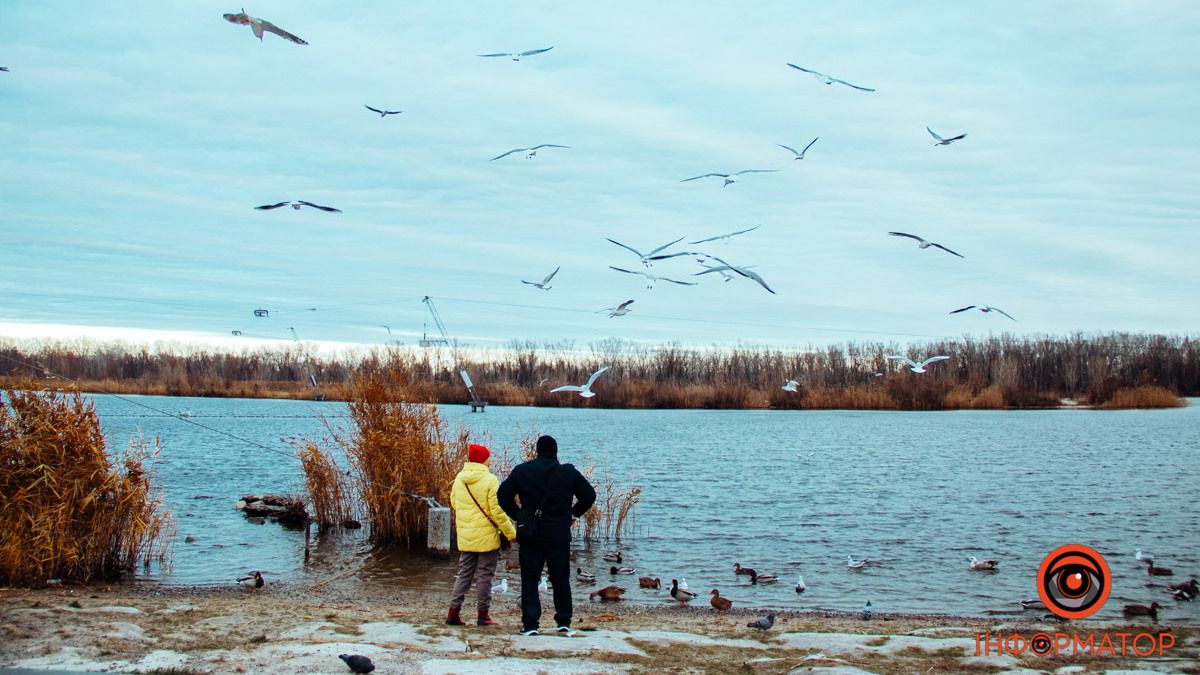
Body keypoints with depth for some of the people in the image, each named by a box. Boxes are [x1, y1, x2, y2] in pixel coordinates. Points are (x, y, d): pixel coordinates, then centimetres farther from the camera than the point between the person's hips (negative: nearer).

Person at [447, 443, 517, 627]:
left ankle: (454, 611, 8)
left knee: (464, 573, 14)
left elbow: (454, 502, 15)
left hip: (465, 536, 5)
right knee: (484, 575, 3)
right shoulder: (490, 480, -15)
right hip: (487, 537, -5)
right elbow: (498, 510, -15)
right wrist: (511, 533, -7)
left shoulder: (459, 478, 3)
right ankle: (483, 615, 7)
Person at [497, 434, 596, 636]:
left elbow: (503, 495, -1)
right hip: (559, 536, 0)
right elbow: (589, 495, 1)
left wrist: (517, 515, 9)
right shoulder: (569, 472, 0)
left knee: (529, 580, 4)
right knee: (561, 579, 11)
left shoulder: (522, 471, 1)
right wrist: (574, 513, 14)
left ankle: (530, 624, -2)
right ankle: (564, 622, 11)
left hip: (529, 536, 0)